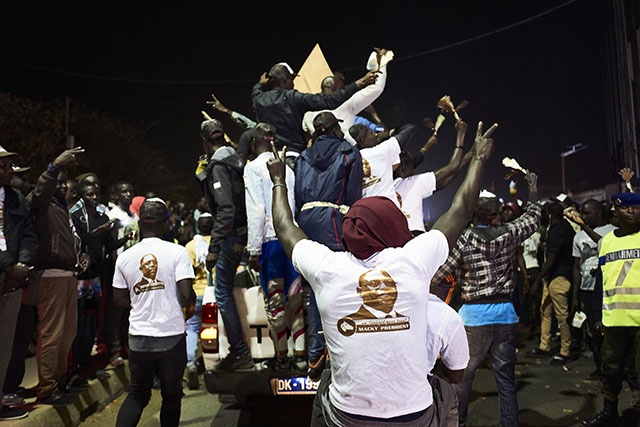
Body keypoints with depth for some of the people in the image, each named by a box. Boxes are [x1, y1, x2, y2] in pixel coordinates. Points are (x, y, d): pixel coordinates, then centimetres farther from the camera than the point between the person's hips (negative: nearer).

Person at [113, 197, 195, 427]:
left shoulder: (124, 257, 0)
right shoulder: (177, 252, -11)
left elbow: (120, 299, 8)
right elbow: (186, 294, -16)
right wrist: (190, 307, 5)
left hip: (139, 337, 3)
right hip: (172, 335, -3)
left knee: (137, 394, 18)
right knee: (171, 395, 15)